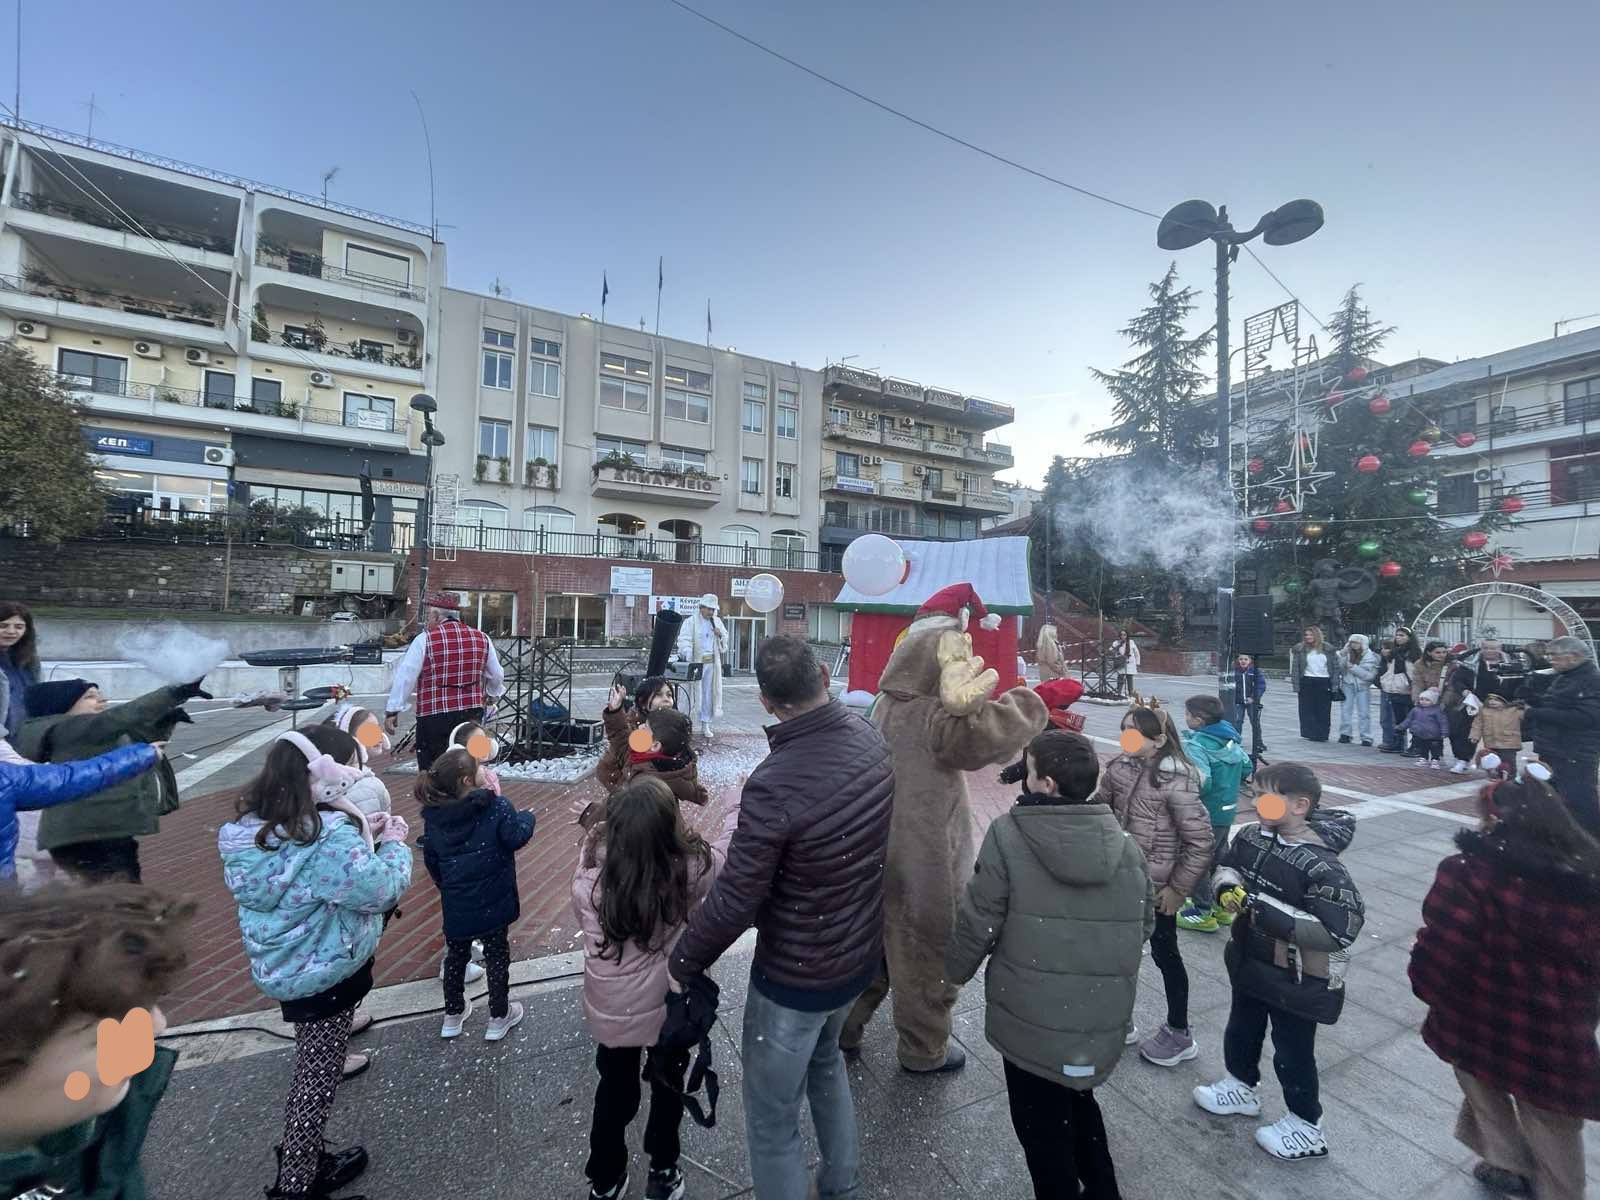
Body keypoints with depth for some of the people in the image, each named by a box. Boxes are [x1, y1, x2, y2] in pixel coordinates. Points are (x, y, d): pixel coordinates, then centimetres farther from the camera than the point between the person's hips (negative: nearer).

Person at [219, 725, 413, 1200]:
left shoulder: (253, 826, -4)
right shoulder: (328, 835, -34)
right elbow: (380, 891, -28)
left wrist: (361, 836, -1)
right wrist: (394, 843, -14)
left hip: (283, 965, 8)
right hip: (323, 973, -8)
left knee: (311, 1067, 27)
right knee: (318, 1077, 14)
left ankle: (300, 1158, 45)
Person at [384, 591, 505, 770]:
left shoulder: (425, 639, -6)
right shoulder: (481, 638, 7)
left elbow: (405, 677, -6)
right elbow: (497, 676, 15)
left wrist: (392, 711, 2)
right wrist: (491, 694, 35)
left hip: (434, 716, -4)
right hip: (472, 714, 4)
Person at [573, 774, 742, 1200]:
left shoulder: (589, 876, -27)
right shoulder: (691, 871, -30)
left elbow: (583, 919, -5)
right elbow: (729, 843, -11)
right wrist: (739, 802, 7)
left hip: (608, 1012, 2)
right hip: (669, 1010, -1)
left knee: (614, 1090, 28)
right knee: (667, 1087, 28)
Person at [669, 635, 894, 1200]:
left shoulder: (773, 786, -34)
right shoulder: (869, 737, -13)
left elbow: (733, 902, -24)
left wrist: (681, 965, -8)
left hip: (794, 977, -7)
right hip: (862, 954, 7)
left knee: (772, 1119, 18)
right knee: (825, 1059, 34)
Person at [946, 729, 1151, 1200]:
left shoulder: (1008, 835, -20)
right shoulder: (1125, 845, -6)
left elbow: (977, 920, -15)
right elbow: (1144, 922, 7)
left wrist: (956, 968, 4)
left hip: (1032, 1016, -5)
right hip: (1101, 1016, 5)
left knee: (1042, 1125, 19)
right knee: (1079, 1102, 30)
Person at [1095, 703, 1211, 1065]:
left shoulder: (1176, 781, -23)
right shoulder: (1121, 767, -6)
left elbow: (1201, 842, -19)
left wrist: (1178, 889, -13)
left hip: (1156, 886, -6)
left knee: (1164, 954, 13)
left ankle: (1179, 1035, 36)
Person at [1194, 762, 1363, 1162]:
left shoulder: (1320, 864, -29)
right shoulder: (1251, 837, -9)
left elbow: (1340, 930, -30)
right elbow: (1227, 865, 8)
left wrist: (1268, 911, -32)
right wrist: (1228, 887, -14)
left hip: (1296, 978, -7)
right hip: (1250, 962, 7)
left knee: (1293, 1051, 15)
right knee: (1242, 1029, 27)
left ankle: (1306, 1128, 40)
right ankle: (1241, 1087, 52)